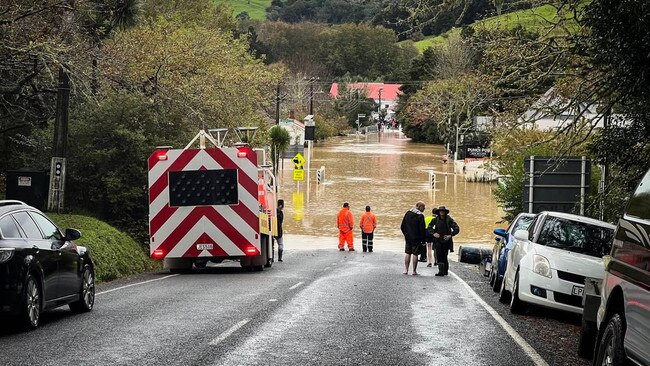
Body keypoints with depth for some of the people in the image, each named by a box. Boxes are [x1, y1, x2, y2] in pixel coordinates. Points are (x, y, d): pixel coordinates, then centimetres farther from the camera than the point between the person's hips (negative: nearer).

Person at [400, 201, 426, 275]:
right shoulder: (420, 216, -13)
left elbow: (402, 226, 10)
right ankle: (414, 271, 2)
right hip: (416, 238, -5)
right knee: (415, 254, 0)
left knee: (408, 253, 12)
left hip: (408, 238, 5)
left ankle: (406, 270, 10)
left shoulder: (408, 213, 6)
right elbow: (422, 229, -14)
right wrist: (423, 240, -8)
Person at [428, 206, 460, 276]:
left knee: (444, 256, 1)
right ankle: (441, 271, -13)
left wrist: (450, 235, -11)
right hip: (438, 240, 1)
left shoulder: (449, 219, -1)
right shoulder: (435, 219, 4)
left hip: (446, 241, -1)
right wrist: (433, 233, -5)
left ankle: (445, 271, 15)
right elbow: (428, 228, 11)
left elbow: (457, 229, -1)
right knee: (439, 256, -11)